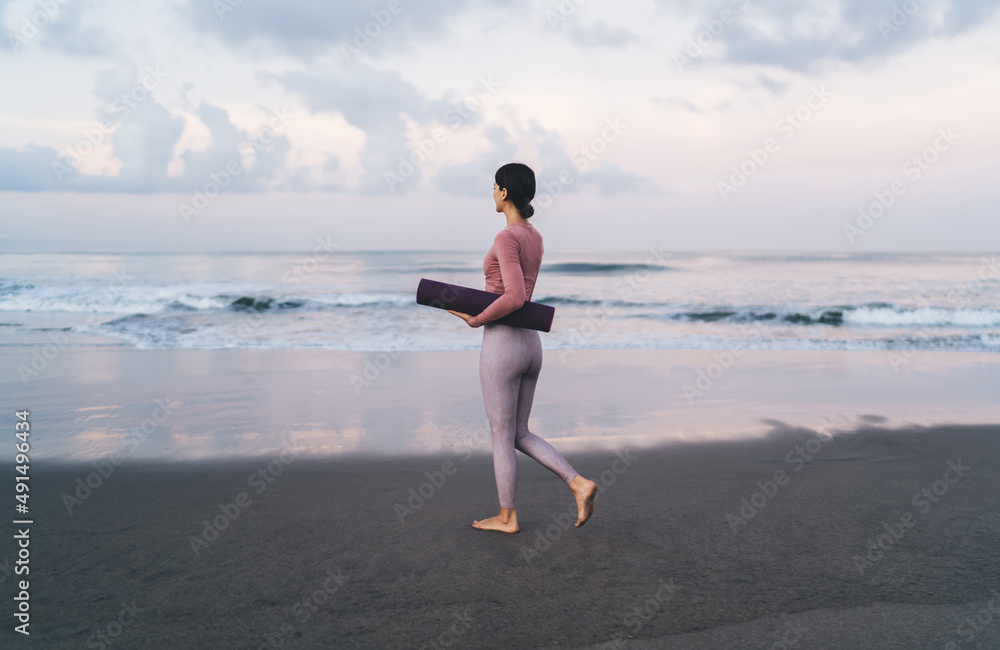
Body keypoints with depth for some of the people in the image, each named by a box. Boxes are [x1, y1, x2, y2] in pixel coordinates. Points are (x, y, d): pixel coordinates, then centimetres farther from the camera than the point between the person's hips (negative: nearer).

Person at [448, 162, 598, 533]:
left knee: (501, 437, 7)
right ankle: (579, 484, 7)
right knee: (520, 435, 18)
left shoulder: (506, 237, -15)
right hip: (530, 344, 8)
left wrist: (476, 321, -11)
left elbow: (515, 297, -27)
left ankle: (507, 517, 21)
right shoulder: (536, 238, 12)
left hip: (502, 346, -8)